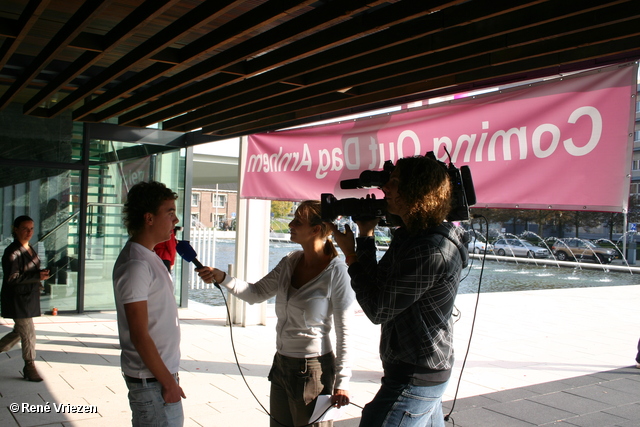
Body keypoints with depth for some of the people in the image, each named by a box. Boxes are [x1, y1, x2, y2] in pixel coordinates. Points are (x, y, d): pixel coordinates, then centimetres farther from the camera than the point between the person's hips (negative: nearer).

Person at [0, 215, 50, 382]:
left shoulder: (29, 249, 11)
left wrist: (41, 273, 5)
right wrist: (37, 277, -25)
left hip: (29, 298, 9)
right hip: (17, 299, -9)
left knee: (19, 331, 18)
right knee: (28, 333, -2)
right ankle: (29, 367, 11)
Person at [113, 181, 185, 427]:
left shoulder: (149, 257, 11)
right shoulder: (135, 265, -19)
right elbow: (139, 335, -20)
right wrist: (167, 381, -16)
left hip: (163, 371, 9)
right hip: (151, 379, -9)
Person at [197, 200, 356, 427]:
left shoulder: (337, 271, -17)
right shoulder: (290, 262, 2)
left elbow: (344, 332, -15)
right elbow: (257, 293, 8)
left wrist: (342, 382, -14)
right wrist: (222, 278, -6)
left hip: (313, 369, -7)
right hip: (281, 364, 7)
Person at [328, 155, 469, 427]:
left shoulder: (430, 251, -26)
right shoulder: (410, 235, 6)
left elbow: (378, 310, -20)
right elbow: (379, 285, 7)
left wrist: (350, 254, -11)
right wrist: (366, 235, 2)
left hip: (415, 380, -10)